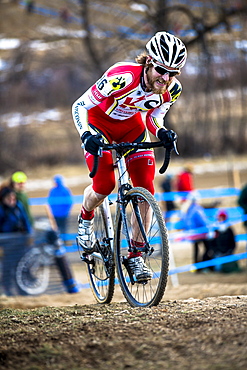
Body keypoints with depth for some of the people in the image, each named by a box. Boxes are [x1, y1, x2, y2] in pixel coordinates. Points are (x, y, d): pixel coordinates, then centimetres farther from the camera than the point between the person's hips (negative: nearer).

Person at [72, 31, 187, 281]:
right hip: (99, 121, -4)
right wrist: (86, 136, -43)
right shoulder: (123, 77, -37)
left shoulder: (172, 89, -21)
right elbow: (79, 106, -28)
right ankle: (85, 220, 14)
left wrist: (161, 132, -25)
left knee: (145, 189, -9)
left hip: (131, 125, 4)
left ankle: (136, 255, 4)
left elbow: (154, 117, -3)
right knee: (104, 185, -21)